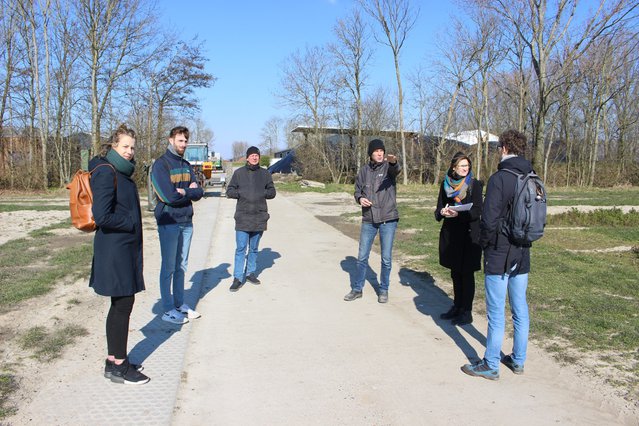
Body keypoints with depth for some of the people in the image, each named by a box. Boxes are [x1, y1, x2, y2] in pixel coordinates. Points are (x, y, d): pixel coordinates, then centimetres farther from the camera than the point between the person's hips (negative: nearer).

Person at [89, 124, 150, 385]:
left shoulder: (122, 172, 13)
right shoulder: (106, 173, -16)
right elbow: (102, 216, -23)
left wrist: (133, 225, 7)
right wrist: (131, 224, -11)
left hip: (125, 247, 9)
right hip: (114, 248, -9)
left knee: (120, 304, 15)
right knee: (123, 304, -2)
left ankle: (114, 359, 27)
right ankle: (118, 367, 10)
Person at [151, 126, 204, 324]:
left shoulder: (186, 165, 13)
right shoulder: (161, 164, -9)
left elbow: (199, 193, 5)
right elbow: (169, 196, -19)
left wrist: (183, 192, -14)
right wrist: (189, 192, -6)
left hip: (186, 222, 7)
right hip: (169, 222, -6)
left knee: (181, 266, 14)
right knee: (168, 267, 1)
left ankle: (180, 304, 25)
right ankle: (168, 310, 10)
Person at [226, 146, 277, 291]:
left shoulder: (265, 173, 7)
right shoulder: (239, 173, 2)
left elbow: (272, 192, 9)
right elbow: (229, 191, 3)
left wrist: (262, 193, -11)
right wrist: (241, 193, -16)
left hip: (259, 217, 3)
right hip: (242, 217, -2)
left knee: (254, 248, 14)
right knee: (241, 249, -4)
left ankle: (251, 273, 27)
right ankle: (238, 278, 2)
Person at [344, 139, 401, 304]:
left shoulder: (388, 167, -5)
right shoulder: (364, 170, 4)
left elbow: (396, 170, -29)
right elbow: (357, 190, 11)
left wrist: (394, 162, -52)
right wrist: (360, 199, -13)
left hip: (388, 220, -2)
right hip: (368, 220, 3)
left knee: (386, 258, 5)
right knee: (362, 257, 9)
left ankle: (383, 290, 22)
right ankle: (357, 289, 24)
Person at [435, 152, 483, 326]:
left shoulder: (475, 184, -6)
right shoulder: (446, 184, 6)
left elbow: (477, 211, -12)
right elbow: (439, 208, 9)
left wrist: (458, 214, -26)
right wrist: (442, 212, -13)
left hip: (468, 234, -4)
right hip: (450, 233, 5)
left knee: (466, 273, 1)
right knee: (455, 272, 14)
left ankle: (467, 312, 11)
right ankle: (457, 307, 27)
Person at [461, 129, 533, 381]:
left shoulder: (499, 178, -17)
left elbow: (489, 219, -19)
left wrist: (483, 243, -3)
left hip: (499, 255, -7)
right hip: (522, 255, 7)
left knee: (496, 313, 1)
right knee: (520, 310, 15)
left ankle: (490, 366, 11)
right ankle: (518, 360, 27)